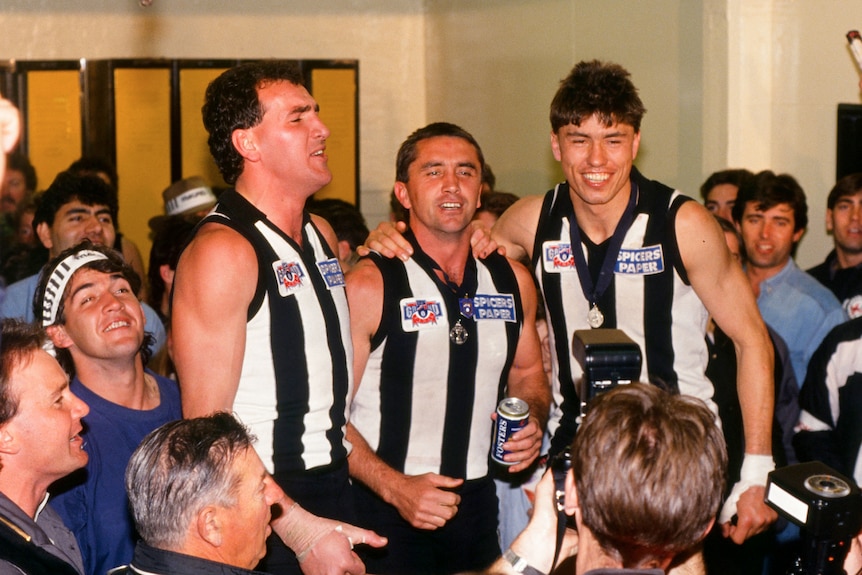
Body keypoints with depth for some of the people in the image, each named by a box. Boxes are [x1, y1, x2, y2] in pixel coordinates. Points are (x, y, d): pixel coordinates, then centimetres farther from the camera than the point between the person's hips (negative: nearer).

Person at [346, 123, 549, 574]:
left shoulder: (512, 281, 5)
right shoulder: (369, 286, -10)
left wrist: (532, 422, 0)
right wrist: (395, 486, -21)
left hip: (479, 504, 5)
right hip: (387, 510, -4)